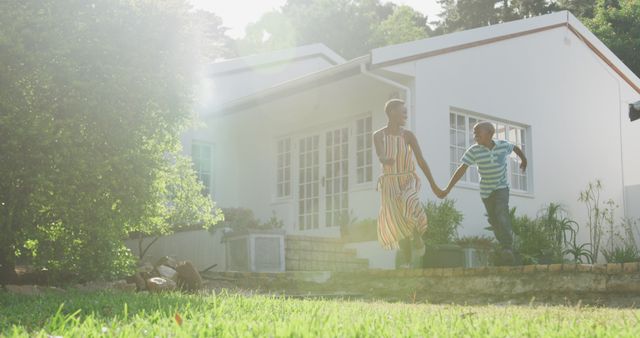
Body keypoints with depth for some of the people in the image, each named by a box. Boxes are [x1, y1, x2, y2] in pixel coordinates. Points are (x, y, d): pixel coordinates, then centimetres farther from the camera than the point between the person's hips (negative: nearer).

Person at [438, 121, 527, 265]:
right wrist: (447, 189, -24)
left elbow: (516, 148, 11)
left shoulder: (503, 145, -11)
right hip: (486, 190, 1)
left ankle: (508, 247, -28)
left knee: (501, 212, -25)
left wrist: (524, 160, 29)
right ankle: (511, 255, 19)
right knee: (494, 221, 5)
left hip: (502, 187, -1)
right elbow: (462, 169, -19)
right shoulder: (474, 151, -15)